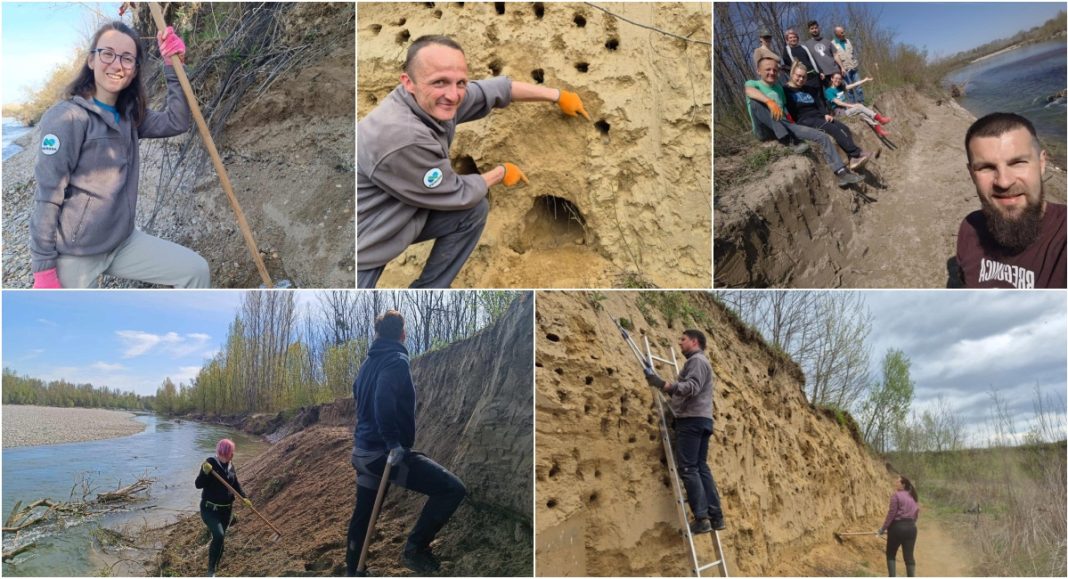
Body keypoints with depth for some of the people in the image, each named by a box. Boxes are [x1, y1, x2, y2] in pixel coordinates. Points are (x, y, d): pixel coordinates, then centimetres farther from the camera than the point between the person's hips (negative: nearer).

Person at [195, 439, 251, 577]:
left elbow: (236, 484, 12)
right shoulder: (210, 463, -15)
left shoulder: (230, 466, 3)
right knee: (219, 535, -23)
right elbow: (198, 484, -18)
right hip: (210, 509, -6)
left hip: (226, 510, 6)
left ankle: (214, 571, 27)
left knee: (220, 538, 11)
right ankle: (211, 571, -10)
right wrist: (205, 472, -35)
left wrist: (244, 497, -4)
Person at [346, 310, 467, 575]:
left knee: (362, 515, 22)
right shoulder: (396, 360, -13)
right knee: (452, 488, -10)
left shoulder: (369, 362, 14)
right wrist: (394, 442, -27)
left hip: (362, 451, 10)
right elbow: (383, 400, -30)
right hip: (385, 453, -10)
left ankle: (353, 570, 34)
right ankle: (415, 548, -6)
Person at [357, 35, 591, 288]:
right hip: (363, 246, -9)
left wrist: (558, 95, 13)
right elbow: (458, 195, -16)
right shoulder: (401, 138, -33)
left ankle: (427, 291, 17)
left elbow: (495, 89, 7)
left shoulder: (436, 99, -10)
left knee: (475, 209, 6)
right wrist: (501, 173, 1)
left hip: (398, 216, 9)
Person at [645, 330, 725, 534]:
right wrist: (668, 388, 27)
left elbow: (692, 386, -22)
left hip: (692, 419, -10)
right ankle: (716, 516, 7)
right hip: (701, 419, 10)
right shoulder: (698, 362, 27)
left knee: (688, 468, -11)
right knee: (701, 467, 9)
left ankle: (701, 518, -15)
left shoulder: (697, 360, -5)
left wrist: (665, 385, -35)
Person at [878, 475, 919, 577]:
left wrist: (883, 528, -6)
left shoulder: (896, 495, -9)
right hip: (911, 528, 6)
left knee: (891, 554, 8)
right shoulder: (913, 497, 13)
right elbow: (916, 515, 16)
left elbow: (891, 513, -13)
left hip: (897, 527, -6)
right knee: (909, 556, 6)